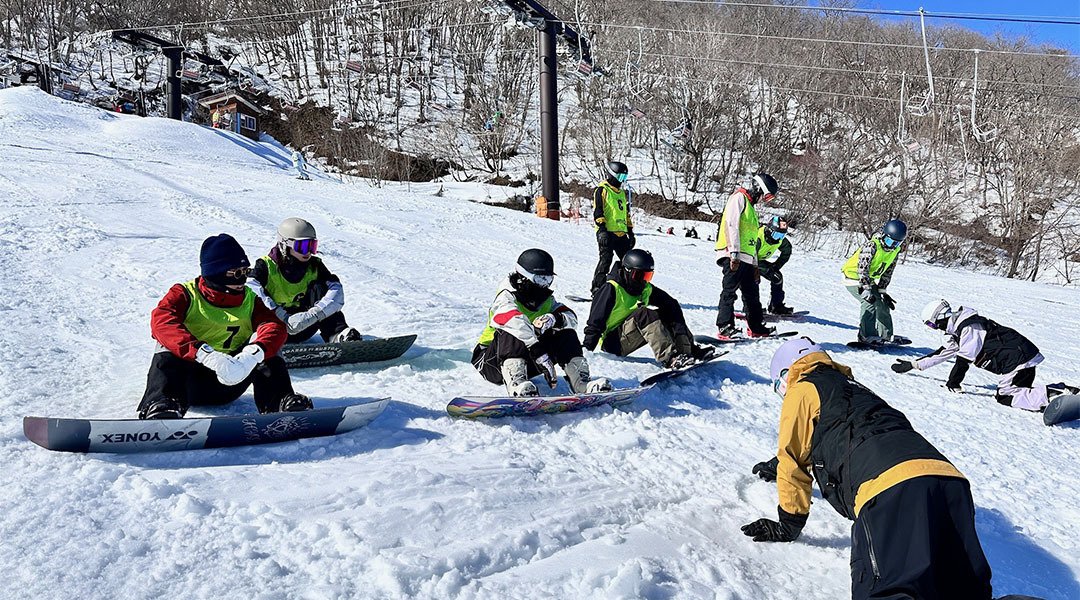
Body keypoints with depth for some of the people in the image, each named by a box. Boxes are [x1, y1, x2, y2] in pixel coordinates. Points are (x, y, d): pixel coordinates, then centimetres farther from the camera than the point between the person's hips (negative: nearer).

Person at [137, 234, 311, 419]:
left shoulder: (250, 300, 8)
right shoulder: (186, 294, -1)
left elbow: (275, 327, -12)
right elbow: (161, 321, -23)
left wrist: (252, 354, -36)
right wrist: (204, 354, -40)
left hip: (228, 385, 2)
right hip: (190, 381, -2)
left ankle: (285, 404, -34)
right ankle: (161, 405, -50)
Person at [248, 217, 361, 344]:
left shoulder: (315, 266, -2)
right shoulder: (267, 265, -9)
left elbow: (336, 292, -18)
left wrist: (312, 315, -36)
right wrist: (278, 314, -41)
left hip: (302, 328, 2)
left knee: (318, 288, -19)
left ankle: (338, 335, -30)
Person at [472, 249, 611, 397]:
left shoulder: (546, 300, 7)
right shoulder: (506, 299, -17)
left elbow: (571, 318, -7)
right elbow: (517, 325, -37)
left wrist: (555, 318, -31)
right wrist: (540, 353, -49)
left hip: (526, 363, 6)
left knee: (567, 335, -10)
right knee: (509, 334, -37)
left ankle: (581, 382, -24)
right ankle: (516, 383, -52)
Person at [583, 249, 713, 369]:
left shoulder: (646, 289, 3)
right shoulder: (611, 290, -16)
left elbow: (671, 304, 8)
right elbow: (596, 321, -18)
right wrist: (586, 350, -23)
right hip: (611, 343, -7)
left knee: (668, 310, -7)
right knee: (644, 314, -32)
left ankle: (687, 349, -16)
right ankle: (668, 358, -42)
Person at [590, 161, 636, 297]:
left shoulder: (623, 193, 23)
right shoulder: (602, 190, 0)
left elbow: (626, 214, 27)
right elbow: (597, 211, -9)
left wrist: (630, 232, 22)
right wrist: (602, 228, -19)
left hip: (621, 234, 7)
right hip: (606, 233, -7)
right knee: (606, 259, -13)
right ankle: (597, 289, -8)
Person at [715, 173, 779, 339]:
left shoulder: (751, 206, 28)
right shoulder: (739, 198, -2)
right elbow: (731, 225, -15)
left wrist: (755, 264, 24)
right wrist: (734, 253, -22)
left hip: (746, 259, 10)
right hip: (733, 257, -10)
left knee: (752, 294, 12)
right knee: (730, 291, -12)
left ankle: (756, 327, 21)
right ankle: (725, 327, -13)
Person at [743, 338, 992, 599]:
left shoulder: (803, 389, 18)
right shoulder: (854, 387, 44)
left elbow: (792, 462, 19)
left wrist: (788, 526, 31)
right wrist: (775, 469, 77)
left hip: (891, 488, -8)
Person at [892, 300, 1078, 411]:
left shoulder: (970, 327, -17)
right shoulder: (957, 330, 16)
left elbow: (965, 357, -22)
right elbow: (942, 353, 22)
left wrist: (953, 383, -15)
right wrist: (910, 365, 21)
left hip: (1019, 359, -10)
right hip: (1020, 358, 10)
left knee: (1006, 396, -14)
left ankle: (1058, 394, -21)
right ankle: (1062, 390, 5)